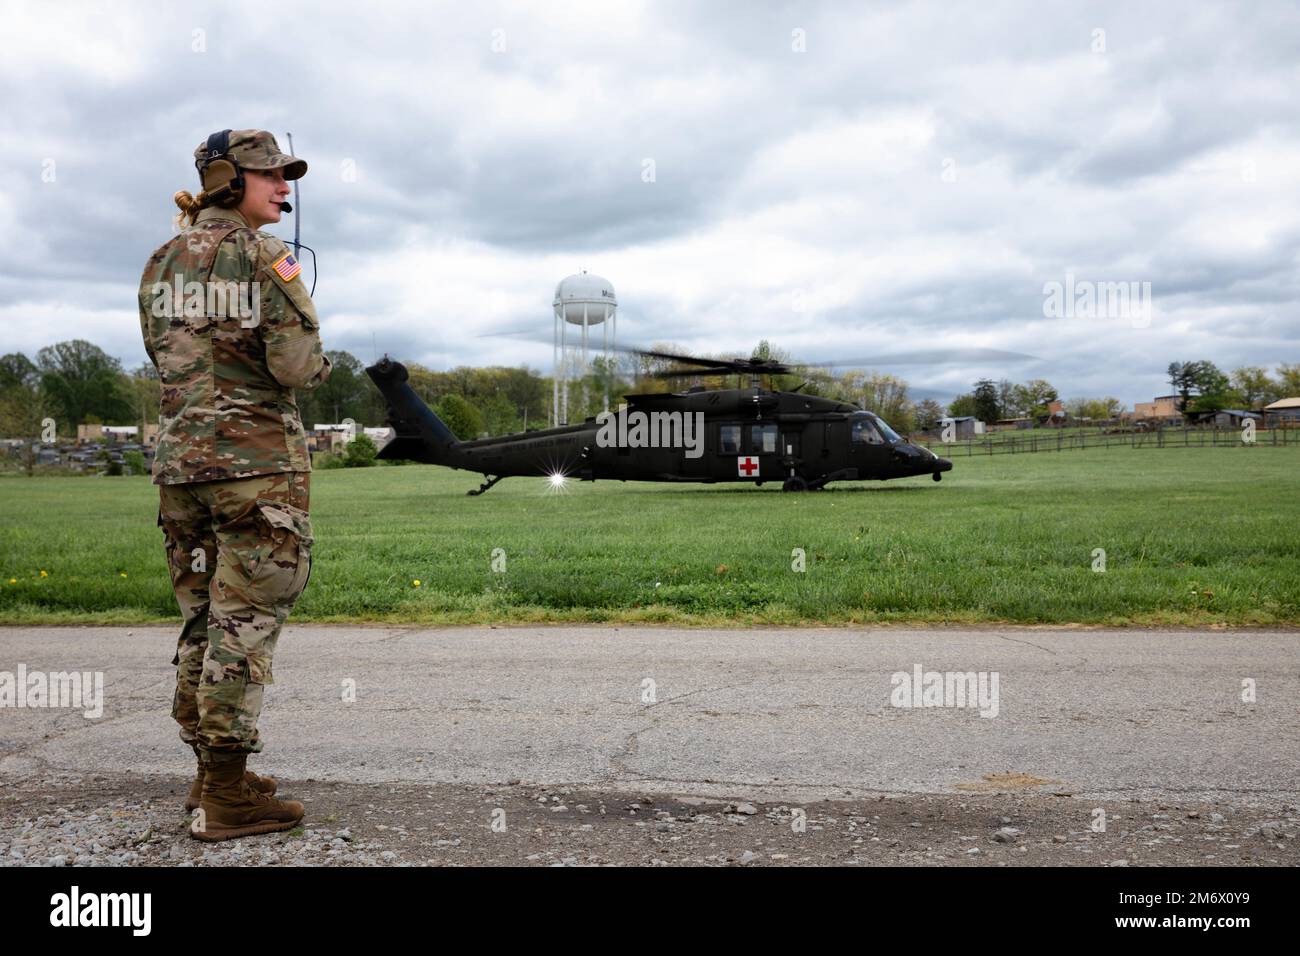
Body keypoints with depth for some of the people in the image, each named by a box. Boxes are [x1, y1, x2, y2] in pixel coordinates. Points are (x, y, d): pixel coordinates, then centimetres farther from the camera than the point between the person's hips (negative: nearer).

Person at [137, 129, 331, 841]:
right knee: (245, 621, -3)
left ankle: (213, 773, 24)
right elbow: (299, 366, -14)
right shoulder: (264, 256, -9)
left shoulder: (163, 260, 11)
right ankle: (225, 798, 1)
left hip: (178, 456, 7)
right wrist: (318, 359, 7)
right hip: (255, 459, -7)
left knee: (202, 618, 14)